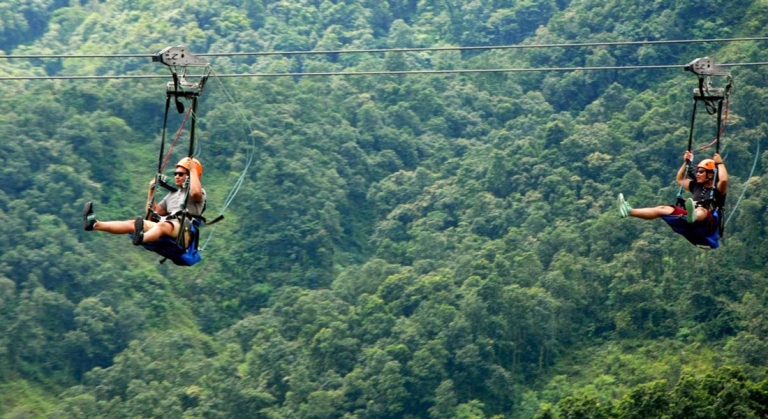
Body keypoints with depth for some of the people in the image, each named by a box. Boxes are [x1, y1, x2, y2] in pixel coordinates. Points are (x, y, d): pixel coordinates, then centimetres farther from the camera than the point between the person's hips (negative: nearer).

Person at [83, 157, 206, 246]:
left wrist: (193, 170, -8)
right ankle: (94, 224, -31)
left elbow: (196, 192, -18)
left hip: (183, 229, -7)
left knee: (162, 225, -41)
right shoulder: (172, 195, 34)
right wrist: (151, 191, 23)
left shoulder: (200, 193, 11)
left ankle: (141, 239, -74)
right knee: (131, 224, -12)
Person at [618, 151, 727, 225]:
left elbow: (724, 180, -14)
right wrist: (686, 162, 35)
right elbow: (680, 179, 42)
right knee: (662, 209, -8)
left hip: (705, 221, -7)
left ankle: (693, 216, -81)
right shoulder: (696, 186, 29)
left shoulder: (717, 190, 8)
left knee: (701, 211, -40)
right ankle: (629, 211, -25)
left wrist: (720, 163, -4)